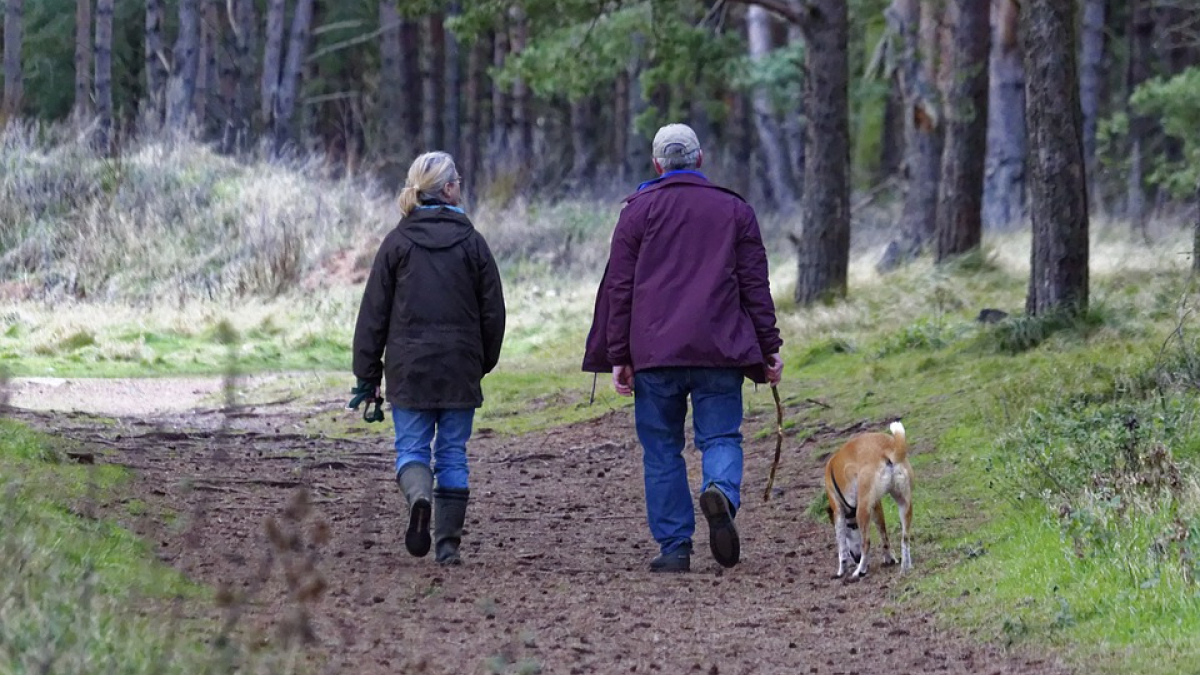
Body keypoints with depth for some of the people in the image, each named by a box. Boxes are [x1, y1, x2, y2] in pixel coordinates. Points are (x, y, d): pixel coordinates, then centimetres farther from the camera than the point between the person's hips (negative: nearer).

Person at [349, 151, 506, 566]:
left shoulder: (397, 242, -1)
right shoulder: (472, 242, 0)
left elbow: (374, 313, -1)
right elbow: (493, 311, 3)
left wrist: (367, 375, 5)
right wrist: (484, 363, 17)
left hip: (409, 369, -1)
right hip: (460, 369, 1)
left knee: (411, 446, 6)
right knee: (453, 454, 8)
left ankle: (419, 495, -25)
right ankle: (448, 544, 6)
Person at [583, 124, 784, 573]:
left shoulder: (638, 211, 7)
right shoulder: (735, 210, 10)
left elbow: (619, 288, 3)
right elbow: (756, 286, 8)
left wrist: (618, 357, 5)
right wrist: (769, 348, 11)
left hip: (653, 351, 0)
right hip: (720, 351, 1)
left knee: (662, 450, 6)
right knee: (721, 436, 5)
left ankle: (674, 546, 2)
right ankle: (722, 492, -27)